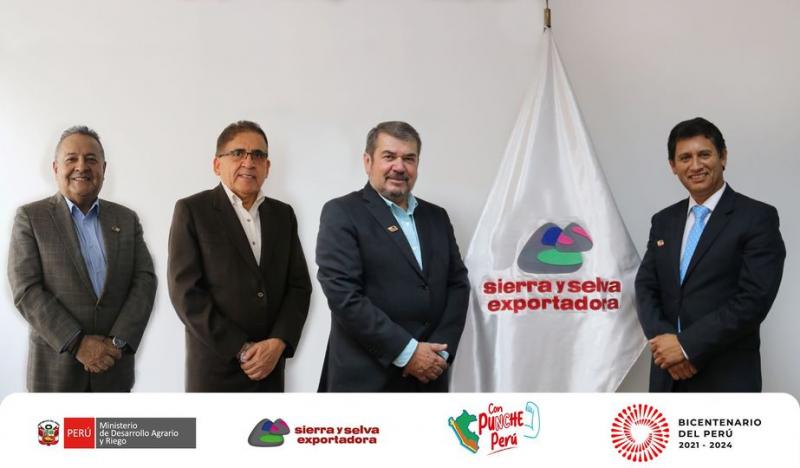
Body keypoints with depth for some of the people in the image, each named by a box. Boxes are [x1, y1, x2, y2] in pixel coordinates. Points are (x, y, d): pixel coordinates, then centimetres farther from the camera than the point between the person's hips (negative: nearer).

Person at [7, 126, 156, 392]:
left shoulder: (126, 219, 9)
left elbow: (145, 281, 1)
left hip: (115, 365, 3)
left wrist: (118, 342, -12)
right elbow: (26, 290, -8)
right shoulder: (31, 217, 0)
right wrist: (77, 343, -16)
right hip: (56, 366, -2)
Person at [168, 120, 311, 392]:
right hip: (216, 368, -4)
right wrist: (241, 350, -13)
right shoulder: (192, 210, -3)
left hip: (270, 368, 4)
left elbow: (299, 285, 7)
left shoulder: (283, 215, 11)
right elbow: (185, 292, -10)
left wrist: (278, 343, -9)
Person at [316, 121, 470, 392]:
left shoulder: (436, 217, 13)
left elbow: (457, 283, 10)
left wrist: (441, 351, -5)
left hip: (429, 376, 5)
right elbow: (343, 295, -14)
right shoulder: (341, 213, -5)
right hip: (366, 379, -5)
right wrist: (407, 351, -15)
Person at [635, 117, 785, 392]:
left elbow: (754, 299, -14)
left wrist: (688, 344, -15)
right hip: (669, 376, 5)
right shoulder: (664, 221, 13)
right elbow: (646, 287, 8)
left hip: (726, 379, -5)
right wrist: (664, 340, -11)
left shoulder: (757, 218, -5)